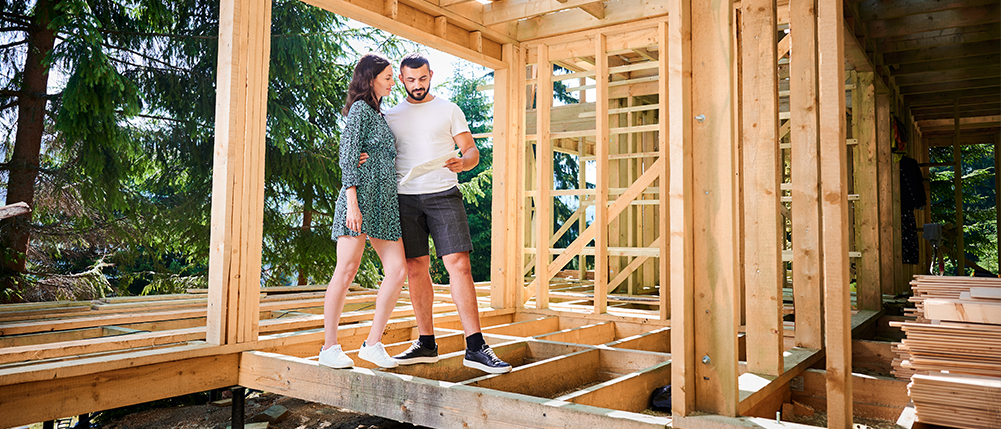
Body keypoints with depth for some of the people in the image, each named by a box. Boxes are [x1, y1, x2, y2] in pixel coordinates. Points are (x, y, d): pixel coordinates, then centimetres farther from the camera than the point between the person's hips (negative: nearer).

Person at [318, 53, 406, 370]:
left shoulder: (379, 114, 26)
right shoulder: (360, 109, -1)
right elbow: (348, 158, -10)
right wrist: (352, 203, -18)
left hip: (384, 202, 9)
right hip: (362, 196, -9)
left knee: (397, 270, -2)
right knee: (346, 271, -7)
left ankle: (373, 343, 3)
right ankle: (329, 347, 0)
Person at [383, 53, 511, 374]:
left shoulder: (449, 110, 9)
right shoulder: (391, 116, 15)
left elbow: (472, 150, 5)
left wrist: (463, 162, -19)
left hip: (443, 195, -2)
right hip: (406, 198, 3)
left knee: (459, 265, -12)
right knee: (416, 270, 4)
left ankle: (475, 348, -10)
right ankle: (426, 344, 15)